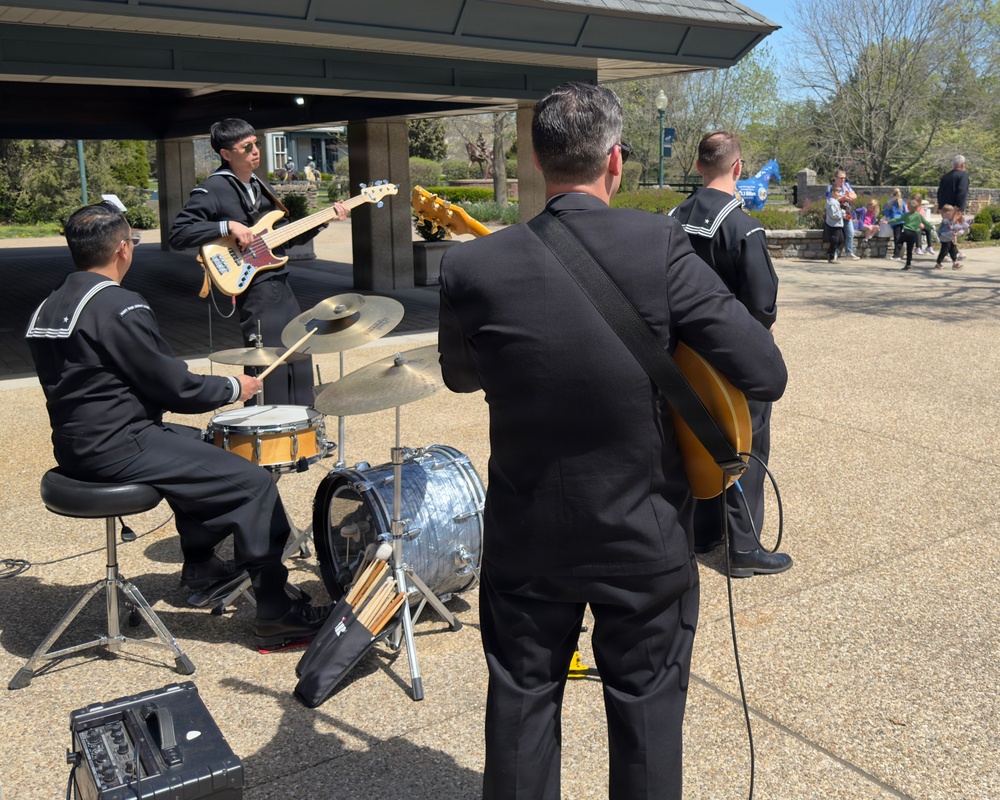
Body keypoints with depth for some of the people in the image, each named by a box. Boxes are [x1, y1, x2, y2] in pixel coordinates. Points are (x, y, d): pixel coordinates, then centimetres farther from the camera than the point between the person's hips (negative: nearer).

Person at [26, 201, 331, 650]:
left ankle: (200, 565, 38)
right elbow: (174, 387, -17)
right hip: (117, 450, -10)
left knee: (192, 444, 32)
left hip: (74, 445, 10)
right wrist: (234, 388, 0)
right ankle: (276, 613, -6)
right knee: (254, 483, -9)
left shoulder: (47, 310, 10)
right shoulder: (118, 307, -18)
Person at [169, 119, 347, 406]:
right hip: (253, 288, -8)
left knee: (299, 366, 13)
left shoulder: (259, 186, 17)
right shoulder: (212, 191, -9)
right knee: (269, 371, -8)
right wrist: (227, 226, -22)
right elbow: (177, 235, -16)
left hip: (280, 284, 8)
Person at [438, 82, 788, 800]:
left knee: (522, 700, 22)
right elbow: (766, 374, -18)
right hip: (645, 534, -1)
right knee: (646, 708, 19)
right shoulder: (661, 245, -19)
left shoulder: (475, 267, -14)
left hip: (527, 536, 2)